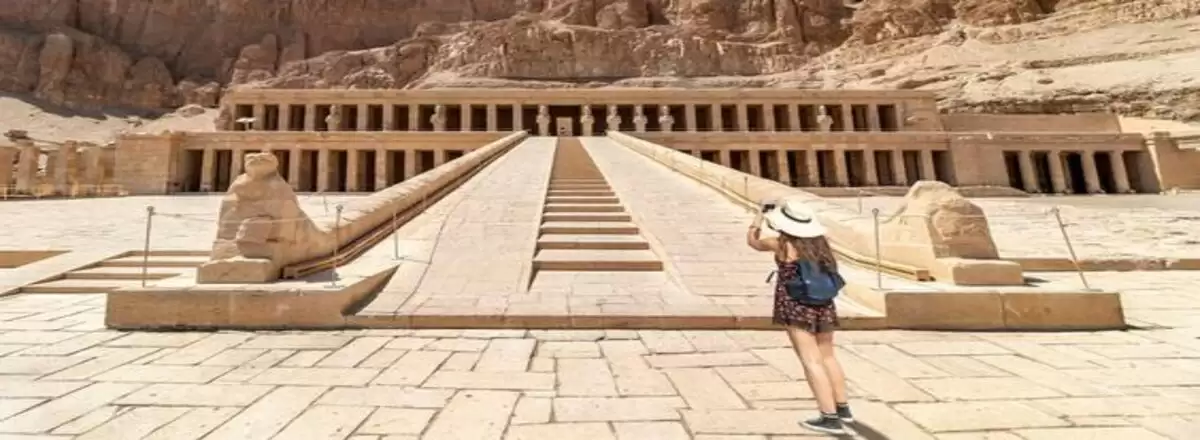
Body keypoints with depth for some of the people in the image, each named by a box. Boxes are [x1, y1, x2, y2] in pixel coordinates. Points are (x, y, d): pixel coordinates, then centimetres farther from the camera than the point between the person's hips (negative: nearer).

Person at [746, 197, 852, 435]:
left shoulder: (782, 244, -10)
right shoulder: (819, 242, 4)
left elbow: (752, 240, 6)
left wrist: (761, 215, 18)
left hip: (796, 307, -7)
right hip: (824, 304, 7)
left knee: (812, 361, -3)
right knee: (827, 357, 21)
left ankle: (830, 418, -1)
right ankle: (842, 409, 34)